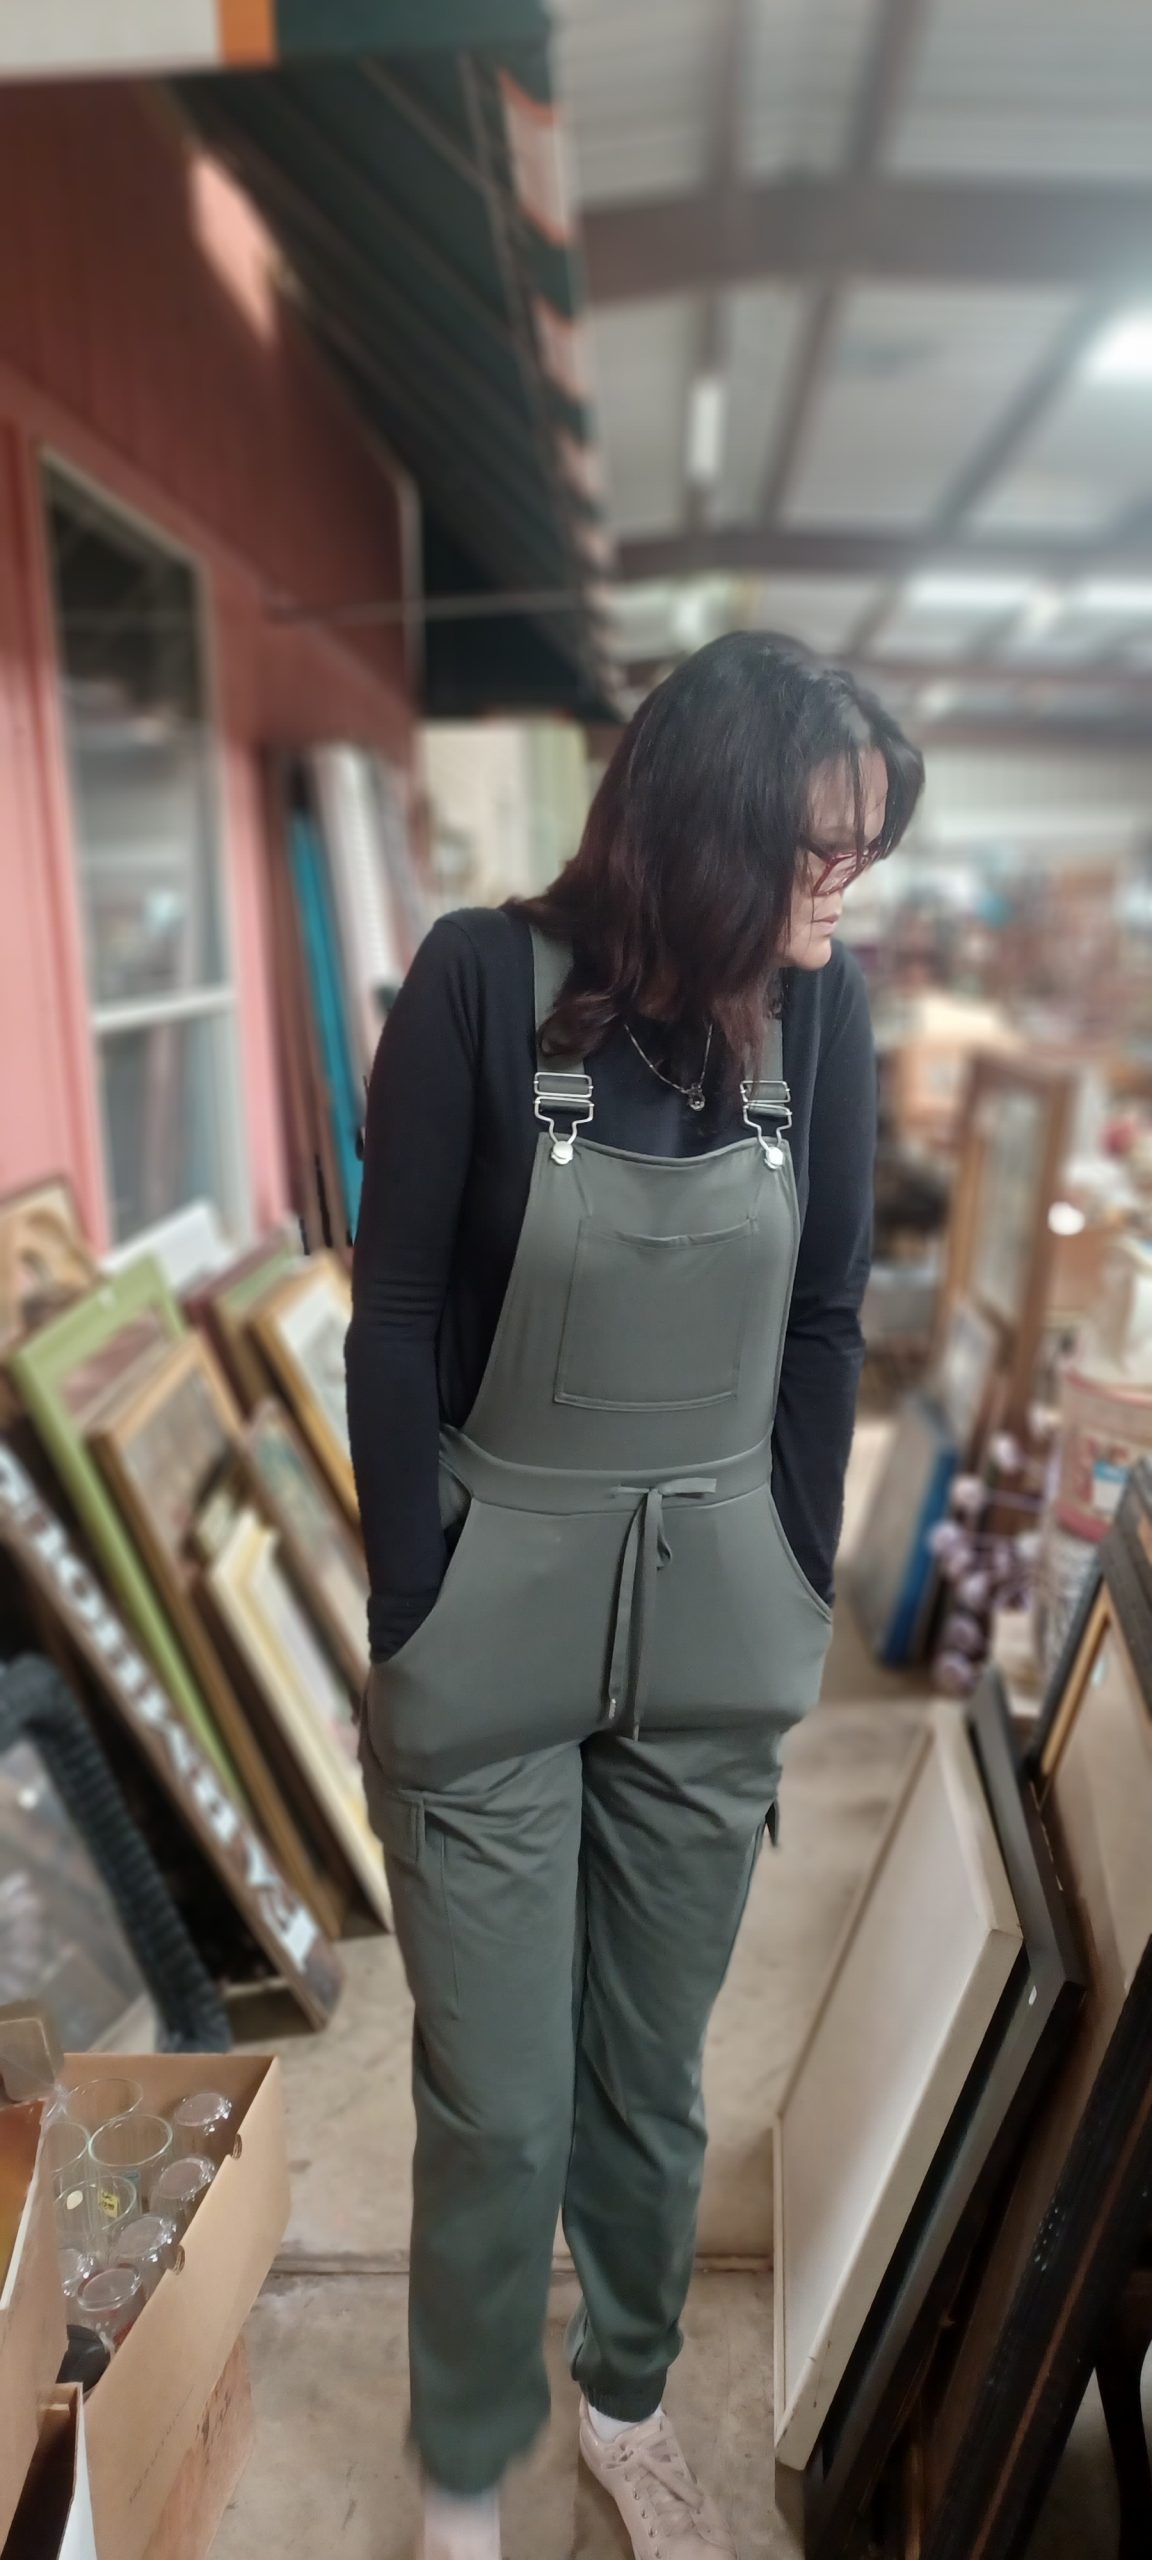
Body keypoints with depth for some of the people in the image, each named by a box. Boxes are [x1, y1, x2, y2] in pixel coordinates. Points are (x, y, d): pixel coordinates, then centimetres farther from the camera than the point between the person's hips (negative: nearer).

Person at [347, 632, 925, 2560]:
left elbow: (824, 1327, 4)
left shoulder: (822, 1009, -3)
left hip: (715, 1630, 3)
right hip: (497, 1626, -2)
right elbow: (395, 1323, -9)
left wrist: (801, 1599, 5)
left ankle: (627, 2398, 48)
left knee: (654, 2076, 18)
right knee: (498, 2108, 10)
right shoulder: (485, 978, -13)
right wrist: (409, 1628, -7)